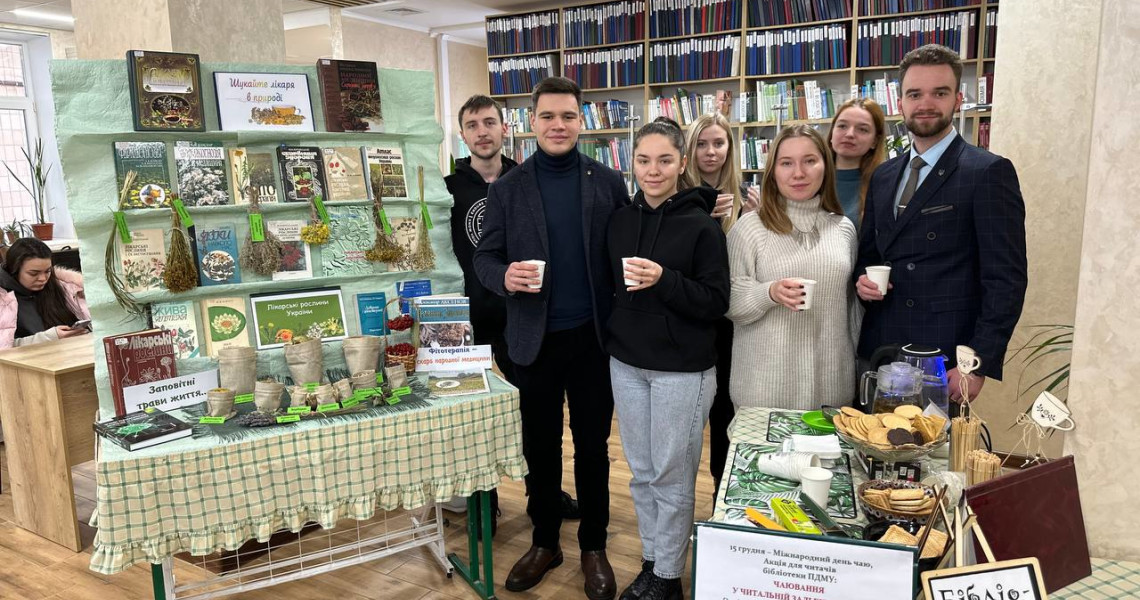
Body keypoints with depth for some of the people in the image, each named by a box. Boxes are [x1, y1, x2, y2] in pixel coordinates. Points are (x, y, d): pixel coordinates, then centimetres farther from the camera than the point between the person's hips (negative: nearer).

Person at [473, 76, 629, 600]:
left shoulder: (609, 183, 0)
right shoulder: (507, 189, 1)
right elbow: (484, 256, 2)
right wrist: (504, 277, -21)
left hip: (594, 337, 0)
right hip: (535, 338, 1)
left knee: (593, 445, 12)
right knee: (539, 446, 13)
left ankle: (593, 547, 29)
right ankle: (544, 542, 32)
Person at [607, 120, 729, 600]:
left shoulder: (701, 226, -8)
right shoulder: (621, 220, 6)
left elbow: (716, 303, -11)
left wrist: (664, 280, -24)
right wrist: (612, 339, 10)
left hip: (682, 369, -5)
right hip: (627, 363, 5)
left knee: (672, 477, 5)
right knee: (641, 473, 14)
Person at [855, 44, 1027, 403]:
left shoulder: (989, 172, -6)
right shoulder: (883, 176, 13)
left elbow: (1006, 279, -10)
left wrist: (978, 364, -16)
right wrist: (862, 279, -1)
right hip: (878, 353, 5)